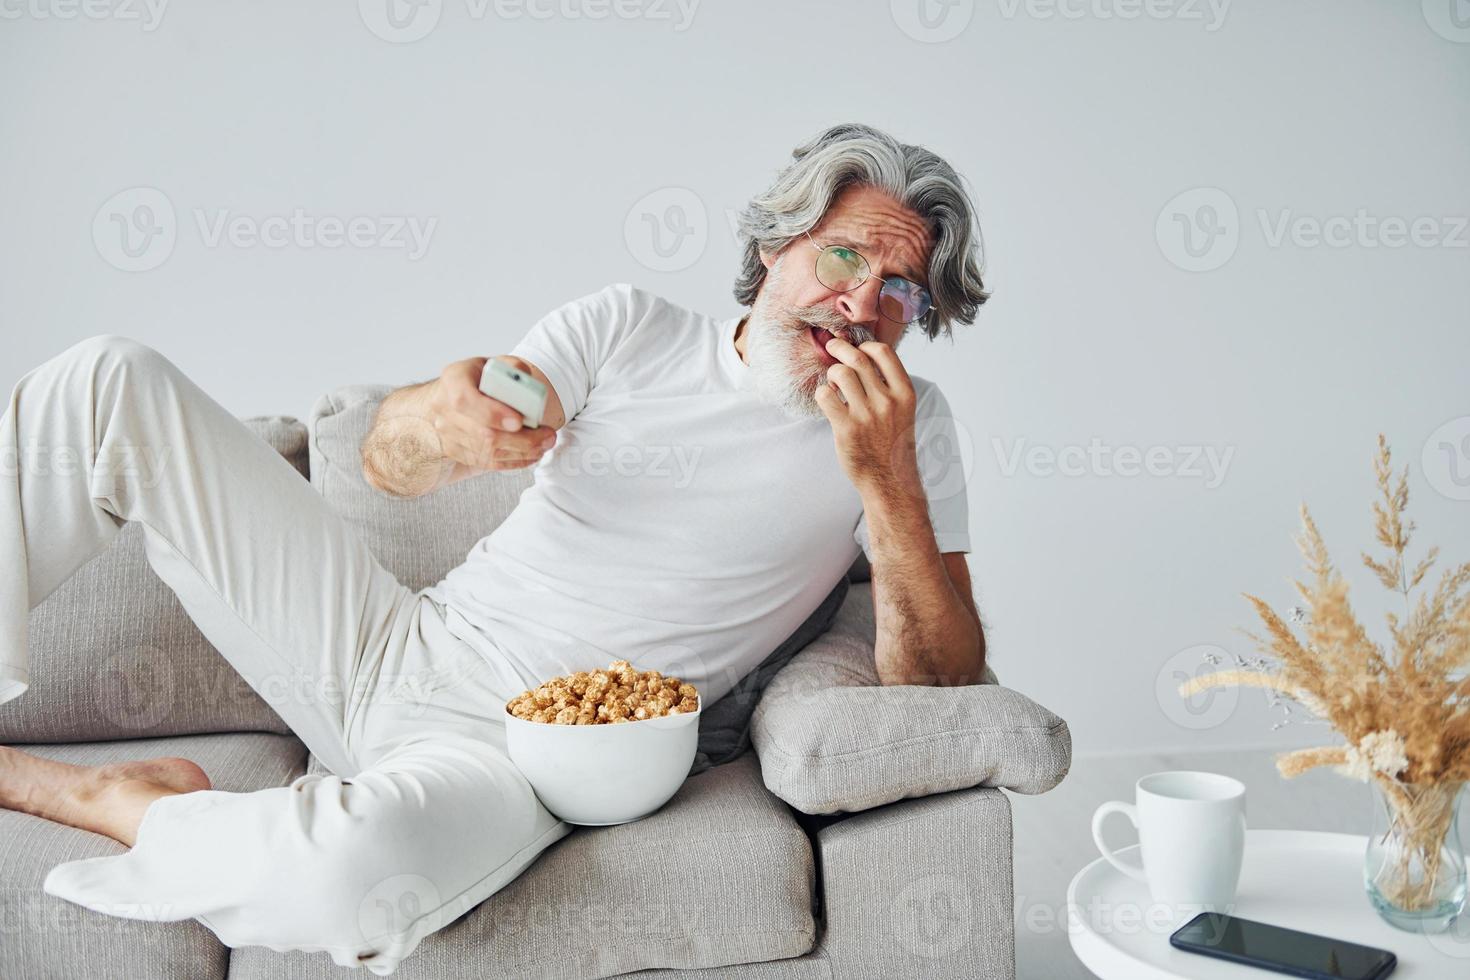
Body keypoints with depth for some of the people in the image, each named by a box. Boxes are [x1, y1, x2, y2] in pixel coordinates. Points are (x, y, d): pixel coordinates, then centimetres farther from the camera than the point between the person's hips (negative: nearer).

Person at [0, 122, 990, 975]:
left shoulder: (907, 423, -1)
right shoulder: (631, 326, 4)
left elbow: (940, 683, -10)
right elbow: (390, 461, -1)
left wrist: (886, 481, -24)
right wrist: (441, 423, -27)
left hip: (517, 751, -3)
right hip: (387, 651, 4)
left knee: (349, 870, -39)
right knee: (111, 381, -4)